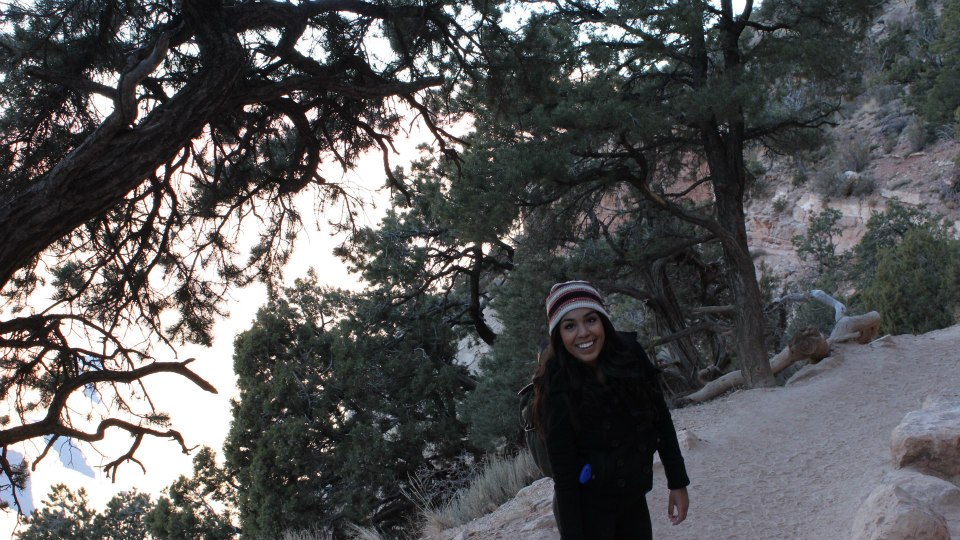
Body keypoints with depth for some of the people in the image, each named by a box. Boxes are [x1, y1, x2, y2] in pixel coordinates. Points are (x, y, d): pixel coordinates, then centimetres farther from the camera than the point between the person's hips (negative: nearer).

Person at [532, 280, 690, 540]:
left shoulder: (631, 356, -11)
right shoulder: (557, 390, -21)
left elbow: (661, 420, 1)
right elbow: (564, 475, -18)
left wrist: (678, 482, 3)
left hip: (633, 499, 4)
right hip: (586, 507, -4)